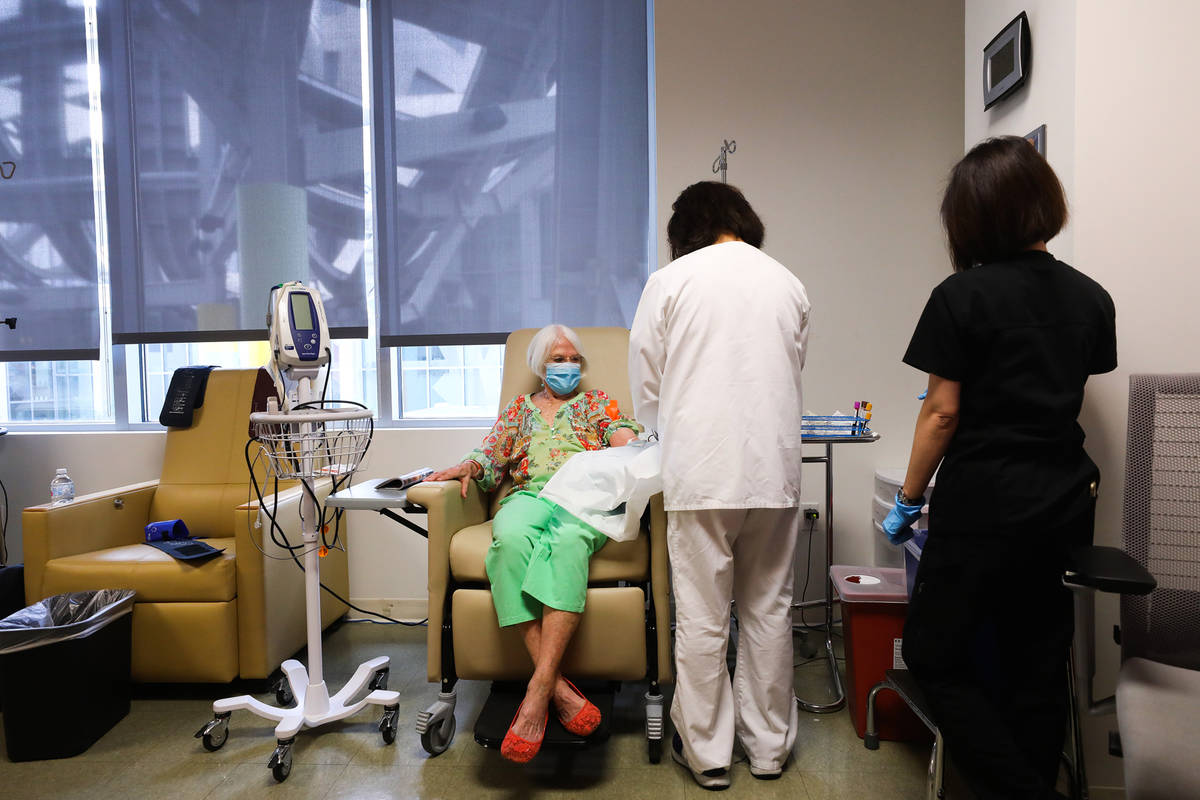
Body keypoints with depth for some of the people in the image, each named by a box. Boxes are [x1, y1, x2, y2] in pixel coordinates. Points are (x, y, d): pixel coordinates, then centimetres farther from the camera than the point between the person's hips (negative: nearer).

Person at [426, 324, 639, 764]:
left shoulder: (596, 401, 26)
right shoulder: (518, 409, 29)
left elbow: (623, 435, 9)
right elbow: (490, 457, 20)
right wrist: (468, 466, -2)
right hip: (530, 495, 2)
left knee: (569, 539, -39)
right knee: (511, 538, -37)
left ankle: (538, 691, -42)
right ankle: (559, 690, -37)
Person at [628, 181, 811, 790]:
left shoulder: (670, 280, -1)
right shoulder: (787, 283, 10)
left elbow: (644, 382, 3)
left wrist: (662, 427, 24)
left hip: (702, 471, -4)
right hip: (775, 467, 4)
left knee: (702, 615, 6)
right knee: (768, 608, 14)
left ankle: (707, 751, 18)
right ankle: (769, 744, 27)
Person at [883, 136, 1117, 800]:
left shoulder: (961, 296, -11)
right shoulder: (1091, 297, 6)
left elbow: (942, 412, -12)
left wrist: (907, 500, -2)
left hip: (983, 503, -6)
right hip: (1064, 502, 7)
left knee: (934, 656, 7)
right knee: (1039, 667, 16)